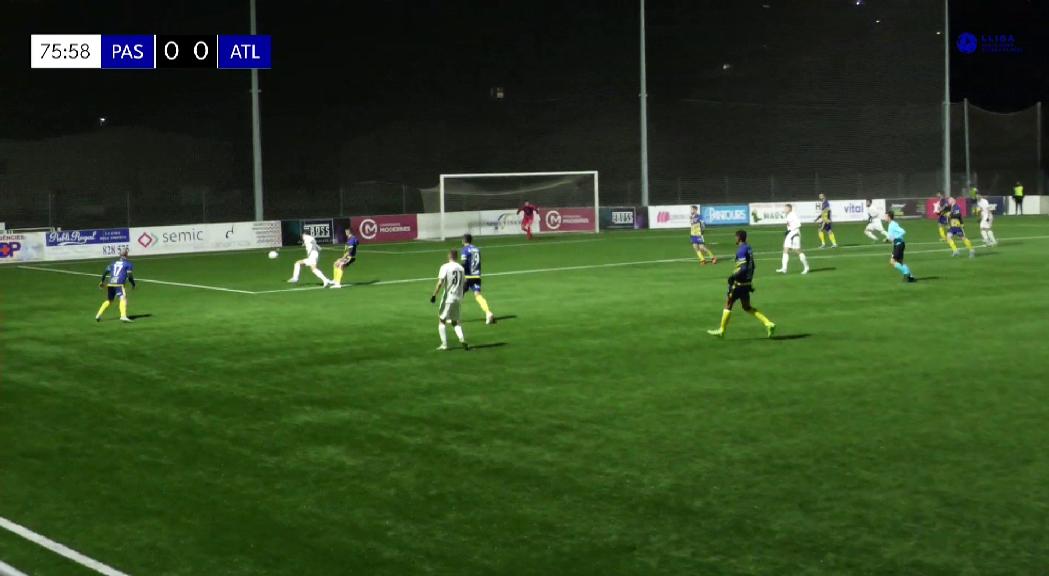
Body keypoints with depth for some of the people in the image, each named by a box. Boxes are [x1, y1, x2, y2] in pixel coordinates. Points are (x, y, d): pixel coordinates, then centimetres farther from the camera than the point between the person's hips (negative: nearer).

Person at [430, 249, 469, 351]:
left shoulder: (445, 267, -10)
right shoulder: (461, 268, 7)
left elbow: (440, 283, -18)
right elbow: (463, 282, 13)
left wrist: (434, 295, -15)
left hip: (448, 297, -5)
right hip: (458, 297, 5)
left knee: (441, 320, 5)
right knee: (455, 321, 17)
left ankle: (444, 344, -1)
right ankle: (462, 339, -4)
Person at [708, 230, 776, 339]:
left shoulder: (741, 250, -18)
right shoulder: (748, 248, 11)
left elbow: (743, 268, -26)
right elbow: (752, 266, 18)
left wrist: (733, 277, -18)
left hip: (739, 283, -9)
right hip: (747, 283, 9)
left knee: (728, 304, 4)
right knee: (747, 307, 15)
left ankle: (722, 330, 12)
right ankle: (768, 324, 5)